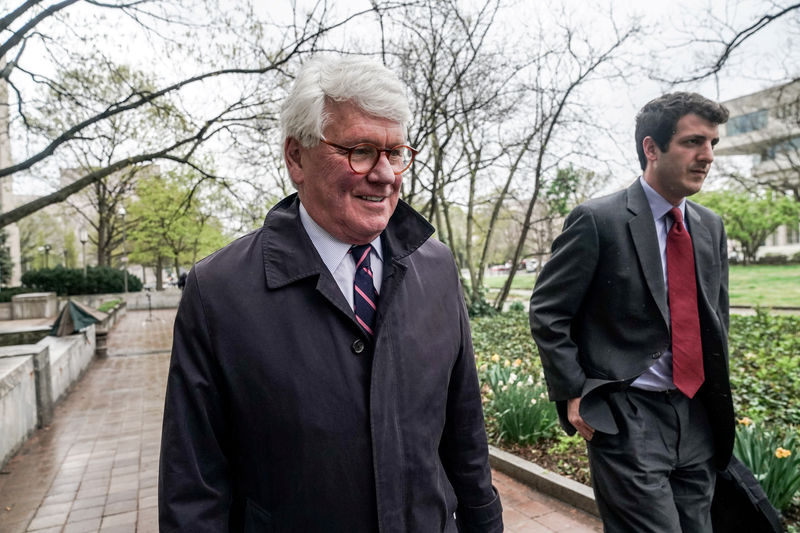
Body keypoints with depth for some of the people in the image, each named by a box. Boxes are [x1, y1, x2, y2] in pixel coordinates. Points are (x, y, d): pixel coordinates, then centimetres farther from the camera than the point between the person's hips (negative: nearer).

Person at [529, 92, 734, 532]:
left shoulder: (711, 227, 8)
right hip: (627, 418, -7)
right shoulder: (597, 220, -13)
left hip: (697, 417, 7)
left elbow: (716, 316, 18)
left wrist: (719, 395, 14)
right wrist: (573, 394, -13)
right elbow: (547, 313, -11)